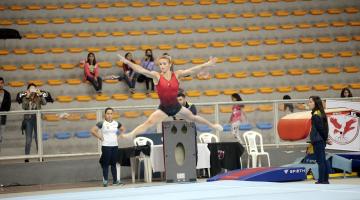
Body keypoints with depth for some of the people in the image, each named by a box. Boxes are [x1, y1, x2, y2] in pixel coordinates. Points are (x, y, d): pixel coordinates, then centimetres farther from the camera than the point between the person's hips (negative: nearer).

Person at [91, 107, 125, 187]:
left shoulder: (116, 123, 7)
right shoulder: (102, 123, -7)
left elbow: (123, 129, 23)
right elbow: (93, 131, -12)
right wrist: (99, 137, -11)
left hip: (115, 145, 4)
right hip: (106, 146, -4)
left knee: (114, 163, 9)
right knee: (106, 164, -2)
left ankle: (115, 180, 13)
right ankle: (105, 180, 2)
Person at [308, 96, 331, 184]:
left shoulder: (316, 115, -16)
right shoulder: (320, 113, 12)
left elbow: (320, 128, -16)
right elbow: (324, 128, 14)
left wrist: (325, 139, -6)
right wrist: (326, 139, 13)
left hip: (318, 141, -9)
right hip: (321, 140, 9)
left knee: (320, 161, -6)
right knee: (323, 161, 13)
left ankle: (321, 181, -4)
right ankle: (325, 180, 18)